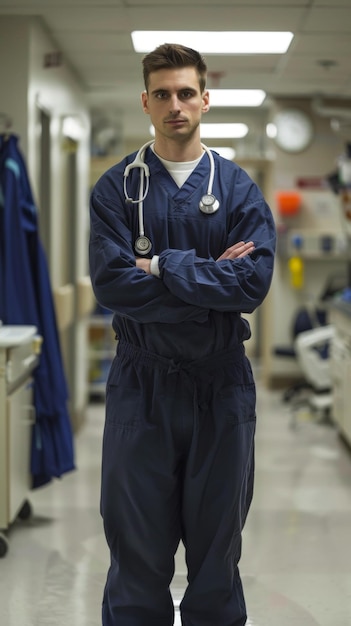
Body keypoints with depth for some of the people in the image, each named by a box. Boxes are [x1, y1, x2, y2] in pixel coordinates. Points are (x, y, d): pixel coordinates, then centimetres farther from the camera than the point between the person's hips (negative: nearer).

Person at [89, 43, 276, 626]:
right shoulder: (117, 187, 1)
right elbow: (111, 282, -13)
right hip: (141, 382, 0)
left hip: (222, 383, 1)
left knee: (217, 540, 11)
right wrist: (209, 276, -13)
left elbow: (253, 282, -11)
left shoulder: (239, 188, 3)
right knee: (137, 542, 6)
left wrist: (163, 266, -13)